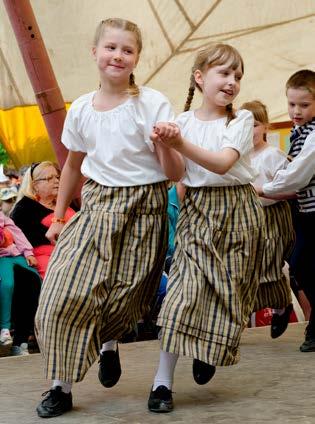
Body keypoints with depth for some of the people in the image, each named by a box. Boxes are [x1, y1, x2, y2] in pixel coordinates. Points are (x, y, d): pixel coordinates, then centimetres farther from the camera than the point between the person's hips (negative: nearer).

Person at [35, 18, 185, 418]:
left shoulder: (153, 104, -10)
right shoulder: (81, 109, 2)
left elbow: (175, 174, -11)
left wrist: (165, 146, -32)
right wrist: (58, 216, 19)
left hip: (142, 209, -3)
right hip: (96, 205, 3)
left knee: (123, 298, 0)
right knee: (66, 290, -10)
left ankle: (108, 342, 37)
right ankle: (61, 385, 2)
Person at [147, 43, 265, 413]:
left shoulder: (241, 120, -1)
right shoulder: (183, 122, 4)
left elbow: (223, 163, -18)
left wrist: (181, 144, -31)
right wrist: (163, 146, -19)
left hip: (236, 212, 0)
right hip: (197, 209, 0)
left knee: (227, 290, 4)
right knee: (186, 286, -12)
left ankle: (209, 351, 34)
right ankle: (163, 380, -10)